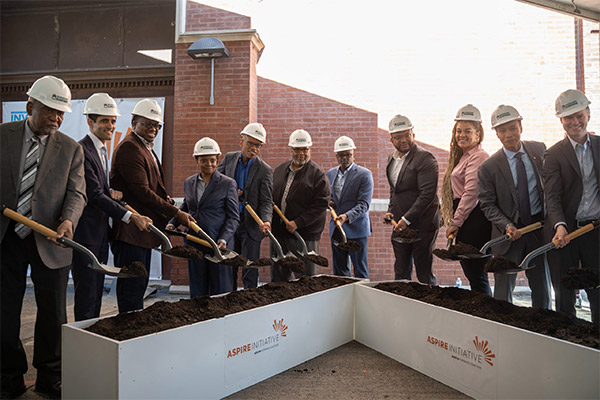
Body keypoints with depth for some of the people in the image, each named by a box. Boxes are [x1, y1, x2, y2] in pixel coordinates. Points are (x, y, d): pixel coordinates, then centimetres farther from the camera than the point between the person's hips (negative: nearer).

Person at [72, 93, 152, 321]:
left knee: (97, 292, 15)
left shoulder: (101, 150, 15)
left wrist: (111, 194, 0)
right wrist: (131, 217, -23)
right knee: (86, 294, -1)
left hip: (100, 233, 9)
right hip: (85, 234, -9)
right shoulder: (81, 151, -16)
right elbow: (94, 195, -21)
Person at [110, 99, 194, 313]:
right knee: (132, 286, -3)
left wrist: (166, 198, 2)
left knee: (140, 284, 16)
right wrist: (175, 213, -17)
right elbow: (142, 191, -20)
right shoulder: (129, 148, -13)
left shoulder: (147, 149, 19)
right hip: (130, 230, -10)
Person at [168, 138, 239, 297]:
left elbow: (233, 217, -5)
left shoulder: (228, 184, -3)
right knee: (197, 291, 12)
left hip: (218, 244, -4)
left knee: (220, 291, 2)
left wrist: (223, 239, -17)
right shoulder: (189, 183, 11)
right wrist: (172, 224, 3)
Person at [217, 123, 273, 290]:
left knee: (250, 270, 2)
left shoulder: (265, 170, -9)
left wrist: (266, 220, -32)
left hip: (250, 224, -4)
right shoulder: (229, 158, 3)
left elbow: (266, 201, -13)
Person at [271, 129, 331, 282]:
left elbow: (321, 204, -13)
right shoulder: (280, 170, 12)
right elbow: (271, 196, 22)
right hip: (279, 232, 6)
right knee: (278, 278, 16)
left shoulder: (317, 174, -6)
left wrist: (298, 223, -18)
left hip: (305, 235, -5)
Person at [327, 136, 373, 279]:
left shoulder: (364, 174, -6)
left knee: (361, 272, 2)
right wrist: (328, 202, 0)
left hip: (356, 229, -5)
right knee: (339, 271, 12)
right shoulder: (330, 173, 11)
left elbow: (363, 204, -14)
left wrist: (347, 216, -29)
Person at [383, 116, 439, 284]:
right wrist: (390, 211, 8)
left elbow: (427, 193, -19)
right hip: (399, 225, 7)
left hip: (421, 226, -7)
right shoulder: (391, 159, 12)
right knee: (401, 273, 15)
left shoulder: (425, 158, -13)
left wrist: (407, 219, -19)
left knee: (424, 275, 3)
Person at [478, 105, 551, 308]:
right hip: (508, 233, -3)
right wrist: (507, 225, -20)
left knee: (542, 287, 14)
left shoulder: (540, 149, 2)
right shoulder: (488, 167, -9)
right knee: (503, 291, 4)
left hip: (539, 228, 3)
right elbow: (487, 205, -6)